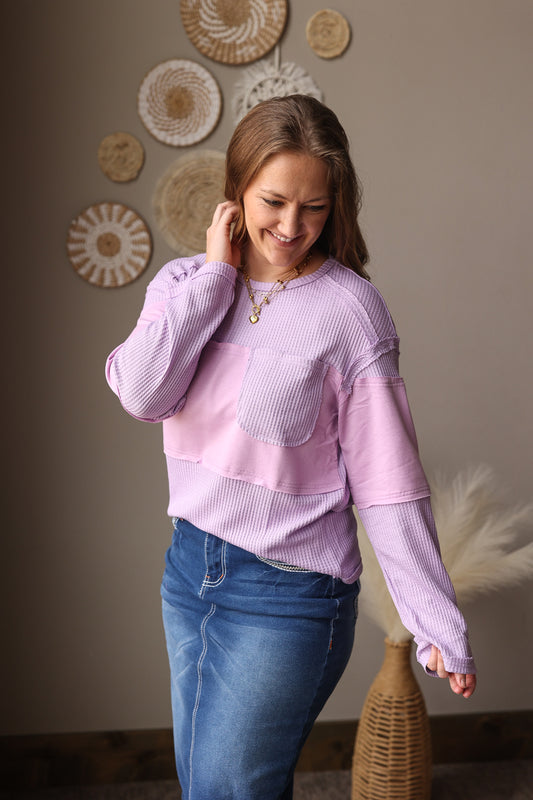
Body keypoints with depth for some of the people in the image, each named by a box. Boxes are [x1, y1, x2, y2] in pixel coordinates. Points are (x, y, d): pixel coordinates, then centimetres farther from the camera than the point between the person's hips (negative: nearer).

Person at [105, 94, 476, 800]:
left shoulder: (348, 309, -14)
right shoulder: (186, 282, 1)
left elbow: (389, 481, -14)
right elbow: (141, 394, -17)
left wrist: (439, 625, -15)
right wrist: (215, 274, -15)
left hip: (289, 591, -6)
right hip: (190, 564, 6)